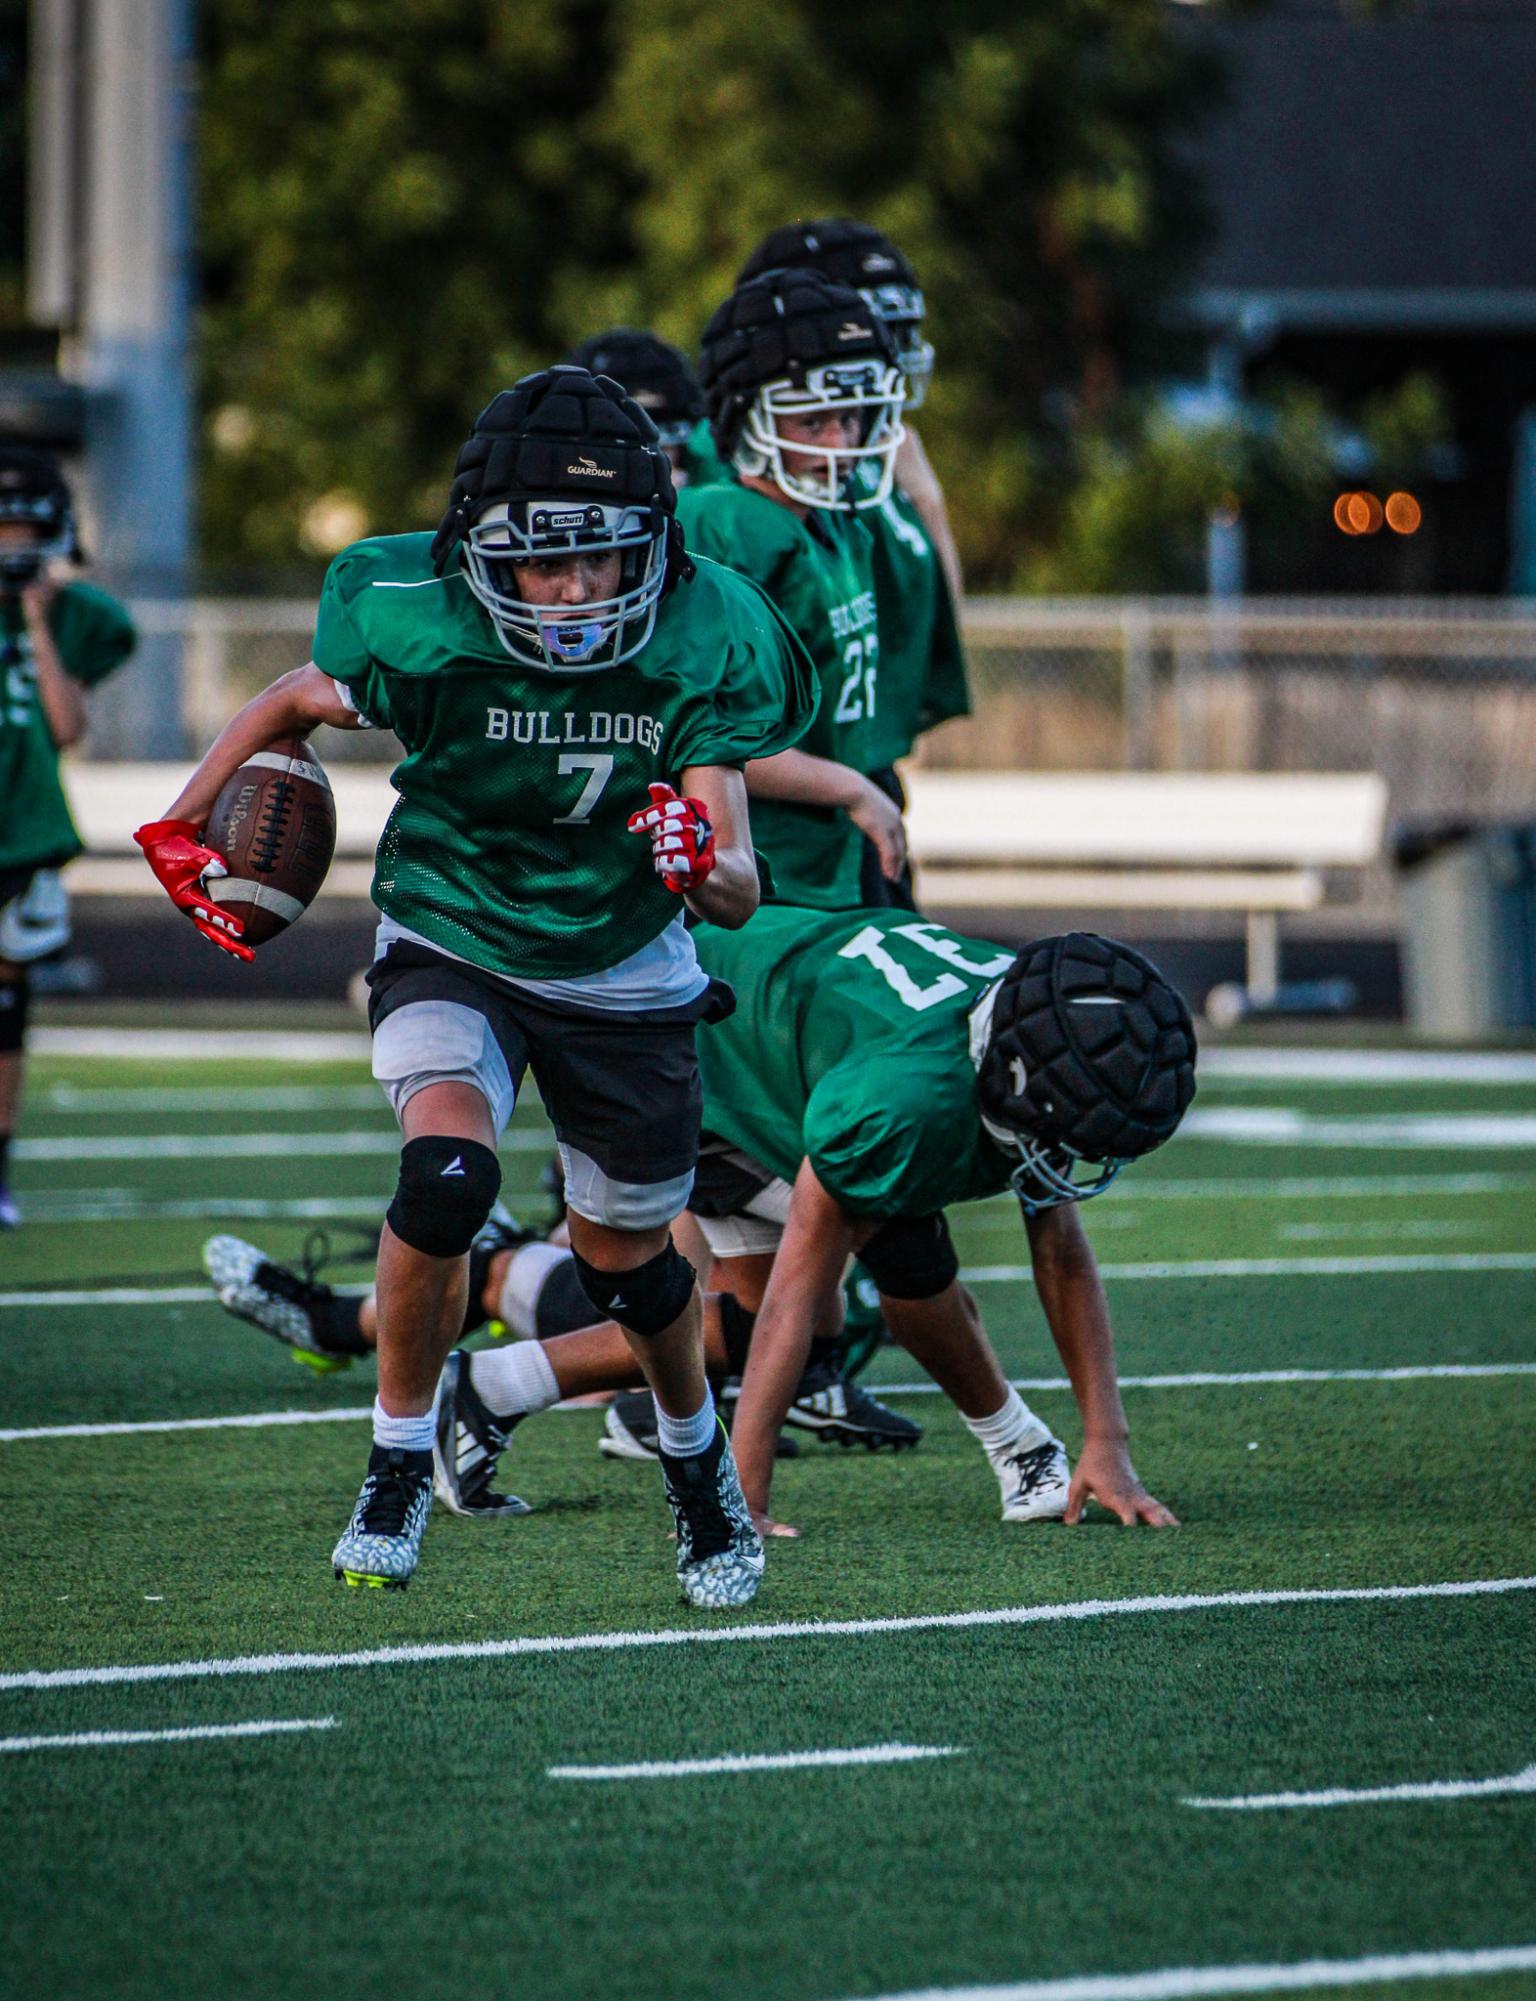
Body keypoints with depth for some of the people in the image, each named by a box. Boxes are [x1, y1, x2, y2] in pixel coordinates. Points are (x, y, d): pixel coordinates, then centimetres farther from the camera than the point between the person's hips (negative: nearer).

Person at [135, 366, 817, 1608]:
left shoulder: (700, 649, -22)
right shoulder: (423, 629, -25)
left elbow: (739, 893, -22)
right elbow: (296, 703, -1)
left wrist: (702, 863, -44)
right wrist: (180, 829, -1)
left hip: (622, 976, 1)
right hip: (453, 947, -1)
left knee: (627, 1260, 12)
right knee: (448, 1174, -27)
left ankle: (699, 1461, 43)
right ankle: (399, 1466, -6)